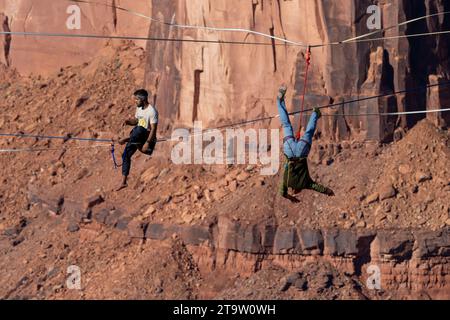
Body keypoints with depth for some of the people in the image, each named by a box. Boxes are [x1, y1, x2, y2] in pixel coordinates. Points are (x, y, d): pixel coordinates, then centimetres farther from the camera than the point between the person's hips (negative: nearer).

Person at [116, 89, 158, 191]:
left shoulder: (152, 111, -18)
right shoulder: (139, 108, 8)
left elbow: (154, 129, -22)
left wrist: (147, 143, -29)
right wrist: (129, 122, -3)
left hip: (148, 136, -8)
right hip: (138, 137, 8)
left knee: (139, 129, -39)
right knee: (126, 155, 1)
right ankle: (124, 182, 5)